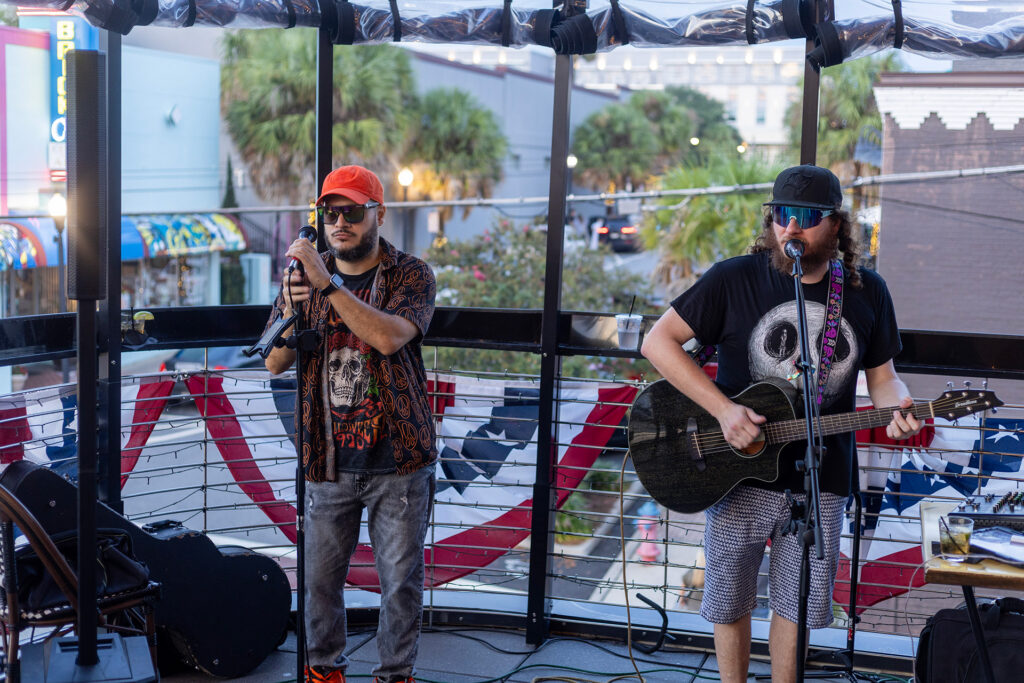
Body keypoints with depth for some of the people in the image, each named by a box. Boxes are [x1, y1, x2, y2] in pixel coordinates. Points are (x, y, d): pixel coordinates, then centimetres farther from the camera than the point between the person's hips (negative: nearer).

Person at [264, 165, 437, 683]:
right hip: (329, 460, 2)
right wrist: (291, 312, -16)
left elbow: (388, 337, -23)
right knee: (321, 576, 11)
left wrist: (329, 283, -27)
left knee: (401, 580, 6)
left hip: (398, 459, -2)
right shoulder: (304, 274, 7)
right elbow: (274, 364, 3)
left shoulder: (411, 275, -3)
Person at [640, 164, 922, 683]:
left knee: (797, 603, 13)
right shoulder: (735, 279, -7)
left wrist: (898, 408, -14)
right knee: (729, 604, 10)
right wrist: (723, 409, -17)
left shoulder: (867, 292, 2)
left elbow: (881, 375, 11)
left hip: (820, 481, 2)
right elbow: (658, 342, -9)